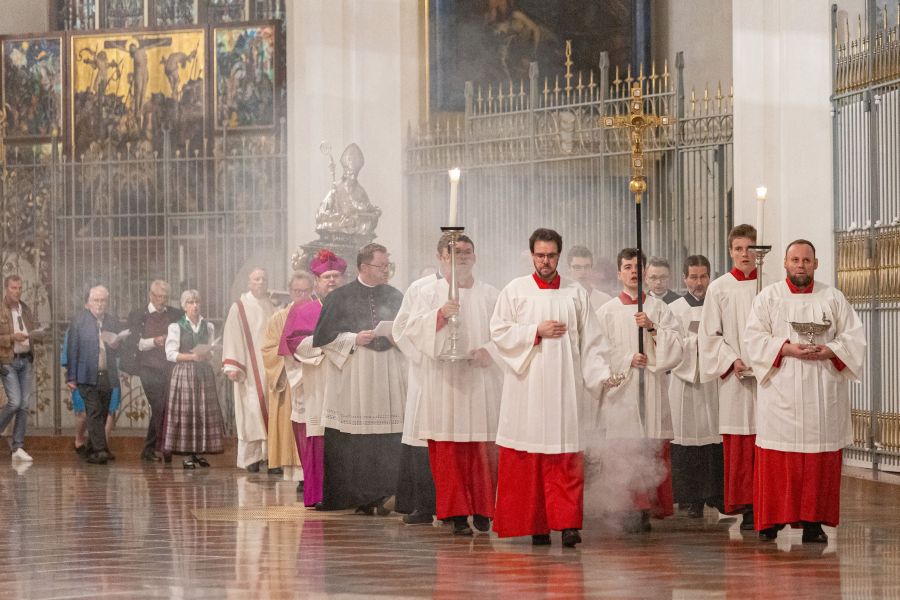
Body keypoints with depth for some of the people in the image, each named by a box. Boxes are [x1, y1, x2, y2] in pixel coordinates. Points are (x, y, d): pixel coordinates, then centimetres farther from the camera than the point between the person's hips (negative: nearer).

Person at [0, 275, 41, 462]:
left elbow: (36, 328, 22)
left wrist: (38, 333, 1)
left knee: (24, 404, 3)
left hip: (26, 360, 6)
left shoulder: (25, 309, 12)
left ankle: (18, 448, 6)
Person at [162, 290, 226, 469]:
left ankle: (200, 452, 4)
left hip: (205, 373, 3)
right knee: (186, 412, -6)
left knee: (204, 411, -2)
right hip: (184, 372, -3)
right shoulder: (176, 327, 2)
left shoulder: (208, 326, 13)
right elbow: (171, 354, -5)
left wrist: (206, 355, -9)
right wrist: (192, 356, -15)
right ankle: (188, 455, -3)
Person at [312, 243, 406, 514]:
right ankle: (353, 496, 0)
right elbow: (322, 337, 2)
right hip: (352, 376, -2)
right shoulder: (340, 297, 3)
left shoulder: (396, 297, 12)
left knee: (386, 443, -4)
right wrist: (354, 339, -9)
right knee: (350, 442, -6)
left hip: (388, 375, 3)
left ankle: (379, 496, 0)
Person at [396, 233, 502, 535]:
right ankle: (457, 513, 0)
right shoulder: (428, 293, 8)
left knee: (485, 448, -2)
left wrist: (490, 351, -9)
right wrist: (440, 315, -18)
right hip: (444, 383, -1)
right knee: (448, 450, -4)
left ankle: (482, 509, 10)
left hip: (482, 382, 1)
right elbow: (412, 331, -3)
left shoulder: (490, 295, 13)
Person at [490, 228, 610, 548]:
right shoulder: (515, 290, 7)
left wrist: (601, 374, -2)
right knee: (527, 459, -2)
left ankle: (568, 522, -11)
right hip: (526, 386, -1)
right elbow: (498, 332, 1)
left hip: (564, 386, 1)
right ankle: (535, 525, 5)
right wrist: (537, 331, -8)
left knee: (566, 455, -7)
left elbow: (590, 340, 9)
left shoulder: (576, 293, 11)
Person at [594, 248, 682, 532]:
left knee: (652, 453, -5)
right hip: (620, 392, -1)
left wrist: (652, 328, -9)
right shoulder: (607, 311, 9)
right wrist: (628, 360, -8)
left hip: (652, 390, 1)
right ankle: (627, 511, -6)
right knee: (621, 453, -8)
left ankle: (646, 510, -1)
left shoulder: (659, 309, 11)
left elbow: (675, 348, 4)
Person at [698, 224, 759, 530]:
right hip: (735, 378, -1)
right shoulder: (719, 288, 4)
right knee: (738, 443, -2)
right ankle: (746, 506, 2)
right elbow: (710, 335, 3)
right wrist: (732, 361, -9)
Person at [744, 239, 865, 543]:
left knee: (820, 458, -1)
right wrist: (786, 349, -15)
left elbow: (855, 337, 6)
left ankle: (814, 522, 3)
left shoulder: (834, 298, 10)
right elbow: (754, 339, -1)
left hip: (823, 392, 1)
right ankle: (771, 521, 1)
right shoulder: (768, 297, 7)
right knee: (777, 459, -5)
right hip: (781, 391, -1)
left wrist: (829, 351, -11)